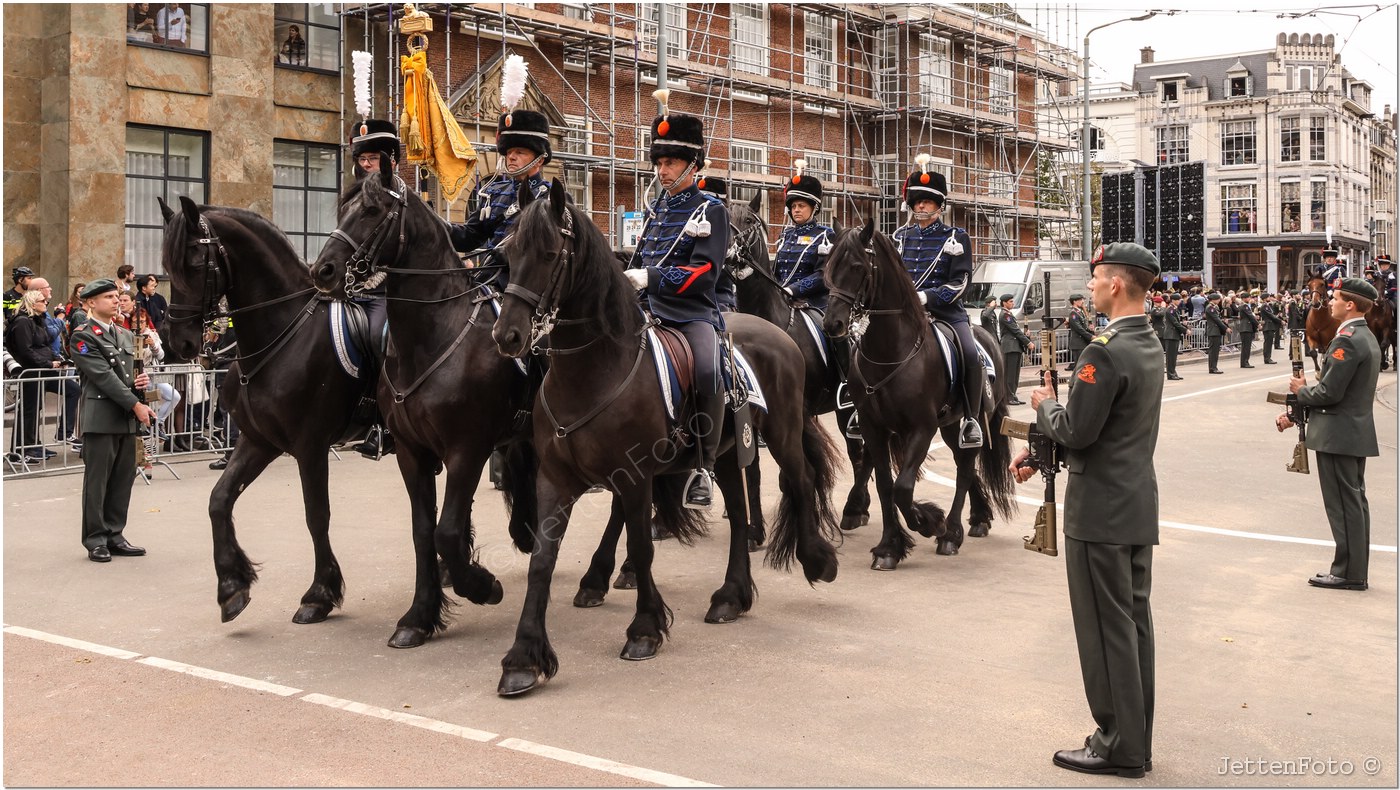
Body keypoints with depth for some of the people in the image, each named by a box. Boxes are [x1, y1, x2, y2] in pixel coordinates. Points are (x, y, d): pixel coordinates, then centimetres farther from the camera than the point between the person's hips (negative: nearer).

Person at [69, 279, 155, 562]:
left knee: (124, 478, 9)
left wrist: (143, 380, 0)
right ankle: (95, 541, 8)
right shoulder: (83, 336, -6)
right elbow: (104, 377, -14)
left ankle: (114, 536, 17)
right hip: (100, 418, -7)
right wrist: (136, 405, -17)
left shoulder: (126, 335, 17)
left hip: (127, 417, 7)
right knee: (97, 481, 0)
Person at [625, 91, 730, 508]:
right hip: (651, 313, 7)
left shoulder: (710, 210, -1)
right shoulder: (656, 208, 18)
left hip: (694, 314, -7)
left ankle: (704, 467, -20)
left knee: (707, 372, -34)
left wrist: (650, 278, -22)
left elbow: (705, 271, -13)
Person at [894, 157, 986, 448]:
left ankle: (971, 420, -14)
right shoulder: (900, 236, 14)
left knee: (971, 356, -27)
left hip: (946, 309, -3)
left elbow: (960, 282, -6)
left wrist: (927, 296, -21)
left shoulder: (955, 237, 3)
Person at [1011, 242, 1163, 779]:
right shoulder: (1149, 344, 11)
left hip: (1101, 511, -10)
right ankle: (1135, 740, 25)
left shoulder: (1106, 351, -20)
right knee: (1133, 623, 15)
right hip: (1139, 507, 10)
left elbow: (1076, 431, -21)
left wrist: (1044, 405, -1)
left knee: (1108, 629, 0)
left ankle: (1119, 745, 9)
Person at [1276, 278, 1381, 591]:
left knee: (1344, 504, -3)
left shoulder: (1346, 340, -19)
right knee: (1354, 502, 15)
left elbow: (1329, 393, -23)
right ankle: (1355, 570, 23)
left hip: (1338, 435, -10)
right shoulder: (1366, 337, 13)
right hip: (1358, 432, 10)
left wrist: (1300, 390, -2)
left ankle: (1348, 572, 3)